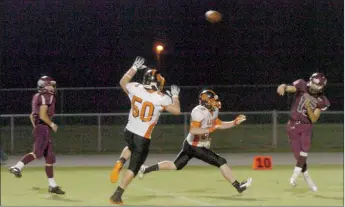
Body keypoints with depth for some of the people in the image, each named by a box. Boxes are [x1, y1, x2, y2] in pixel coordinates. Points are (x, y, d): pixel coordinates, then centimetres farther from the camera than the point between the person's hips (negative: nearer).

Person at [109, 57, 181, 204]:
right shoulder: (161, 99, -18)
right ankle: (116, 196, 0)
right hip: (143, 138, -5)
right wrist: (175, 96, 10)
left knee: (131, 148, 38)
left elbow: (122, 82, 15)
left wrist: (134, 68, 22)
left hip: (129, 132, 5)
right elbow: (177, 111, -4)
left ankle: (119, 163, 8)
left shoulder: (135, 89, -8)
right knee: (133, 168, 4)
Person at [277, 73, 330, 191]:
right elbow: (290, 88, -28)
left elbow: (314, 119, -10)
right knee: (298, 154, -1)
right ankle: (307, 178, 16)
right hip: (293, 125, 0)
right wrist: (283, 87, -52)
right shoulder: (302, 87, -9)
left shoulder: (322, 101, -7)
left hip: (306, 126, 0)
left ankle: (296, 173, -15)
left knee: (305, 148, -25)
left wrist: (308, 107, -27)